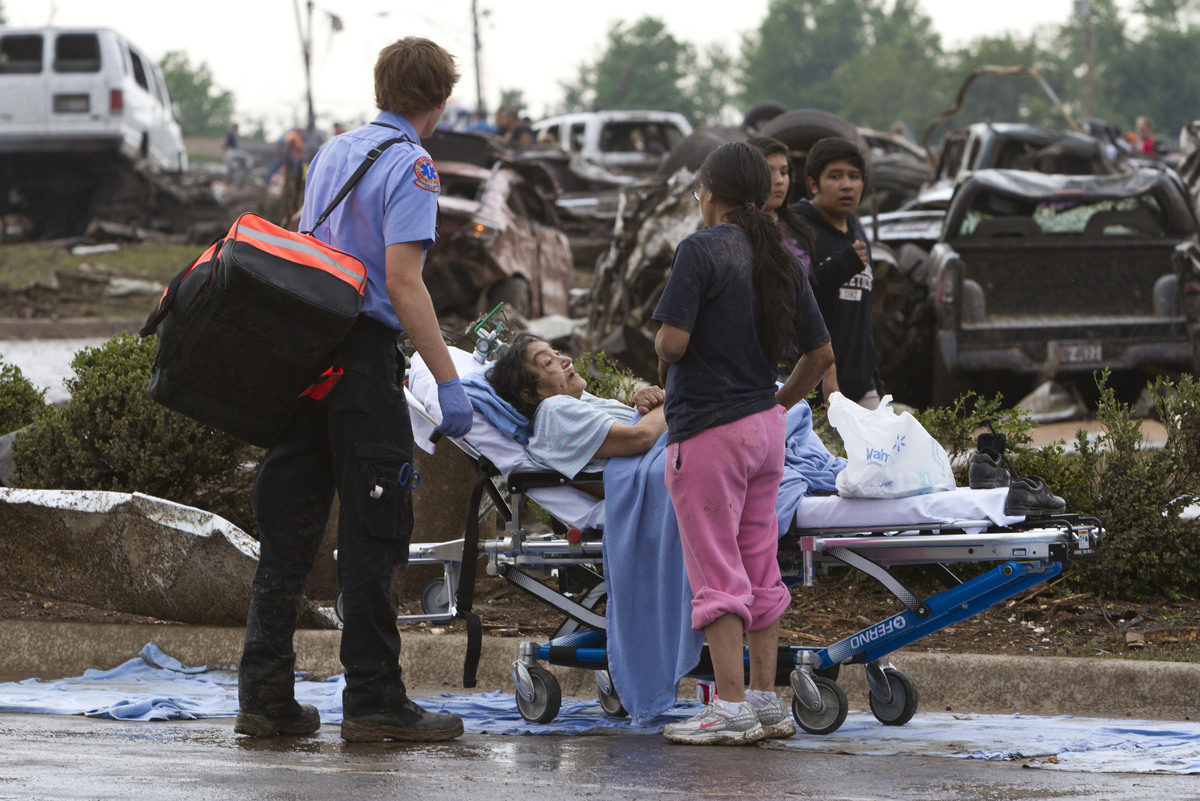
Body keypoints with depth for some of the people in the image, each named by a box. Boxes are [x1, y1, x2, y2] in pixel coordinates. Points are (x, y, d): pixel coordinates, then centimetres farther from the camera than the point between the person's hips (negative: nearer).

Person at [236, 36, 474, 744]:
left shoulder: (332, 153, 16)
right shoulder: (410, 166, -8)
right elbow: (401, 280, -16)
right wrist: (448, 381, -16)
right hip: (364, 360, -7)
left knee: (289, 531, 8)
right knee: (372, 536, -3)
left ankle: (265, 694, 7)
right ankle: (374, 701, -2)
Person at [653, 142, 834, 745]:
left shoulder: (701, 250, -12)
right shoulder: (779, 260, 9)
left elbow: (673, 340, -19)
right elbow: (820, 354, 13)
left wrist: (661, 358, 3)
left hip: (708, 429, -7)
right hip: (765, 425, 7)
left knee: (717, 573, -5)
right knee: (760, 569, 13)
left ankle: (731, 707, -7)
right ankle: (765, 700, 17)